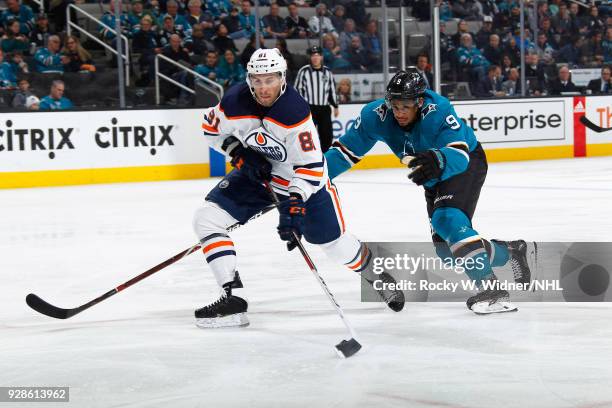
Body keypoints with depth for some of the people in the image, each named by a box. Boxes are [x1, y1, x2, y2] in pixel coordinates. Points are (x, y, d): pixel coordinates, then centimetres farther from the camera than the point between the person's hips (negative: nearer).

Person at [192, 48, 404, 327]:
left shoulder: (295, 111, -31)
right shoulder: (235, 102, -20)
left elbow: (311, 165, -28)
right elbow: (211, 128, 1)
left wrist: (295, 206, -37)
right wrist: (241, 154, -12)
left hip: (304, 179, -4)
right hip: (255, 174, 4)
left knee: (335, 243, 3)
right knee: (206, 218, -12)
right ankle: (232, 298, -10)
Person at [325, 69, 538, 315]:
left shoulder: (437, 111, -36)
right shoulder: (376, 116, -21)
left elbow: (459, 155, -47)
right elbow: (347, 150, -13)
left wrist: (437, 160, -70)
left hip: (467, 163, -7)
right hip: (435, 177, 7)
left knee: (448, 219, -33)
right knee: (446, 248, 7)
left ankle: (490, 288, -35)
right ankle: (514, 251, 28)